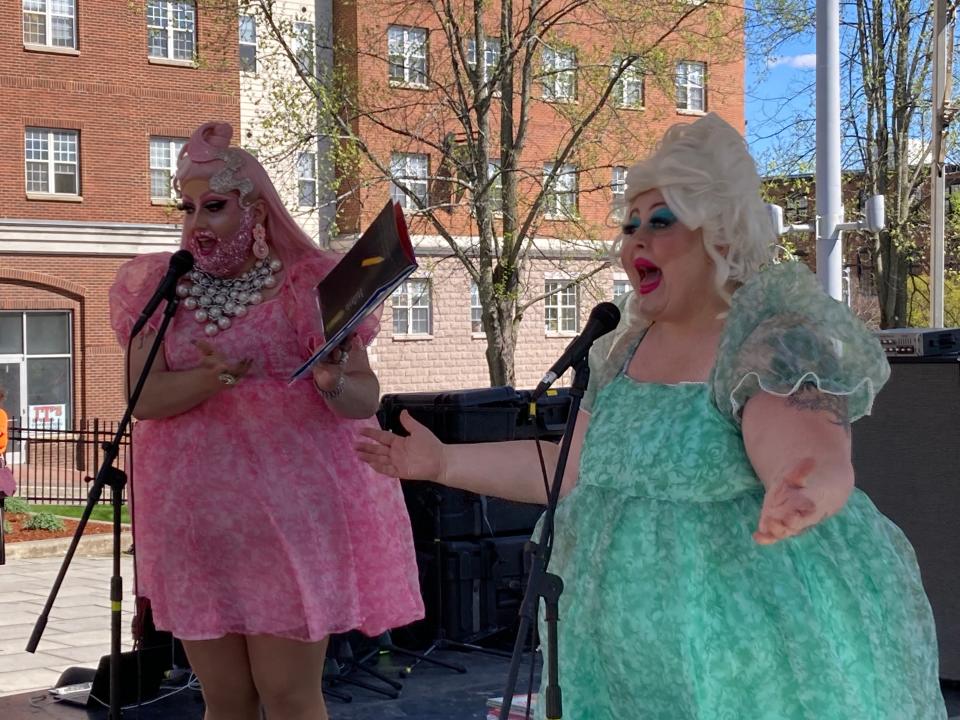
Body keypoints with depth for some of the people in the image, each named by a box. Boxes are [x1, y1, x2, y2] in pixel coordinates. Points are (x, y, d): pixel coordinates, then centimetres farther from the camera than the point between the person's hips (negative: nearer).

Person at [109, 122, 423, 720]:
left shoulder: (310, 284, -2)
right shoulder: (159, 289, 7)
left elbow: (367, 400, -4)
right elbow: (144, 398, -5)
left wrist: (333, 384, -27)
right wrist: (214, 378, -24)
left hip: (293, 512, -3)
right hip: (196, 523, 3)